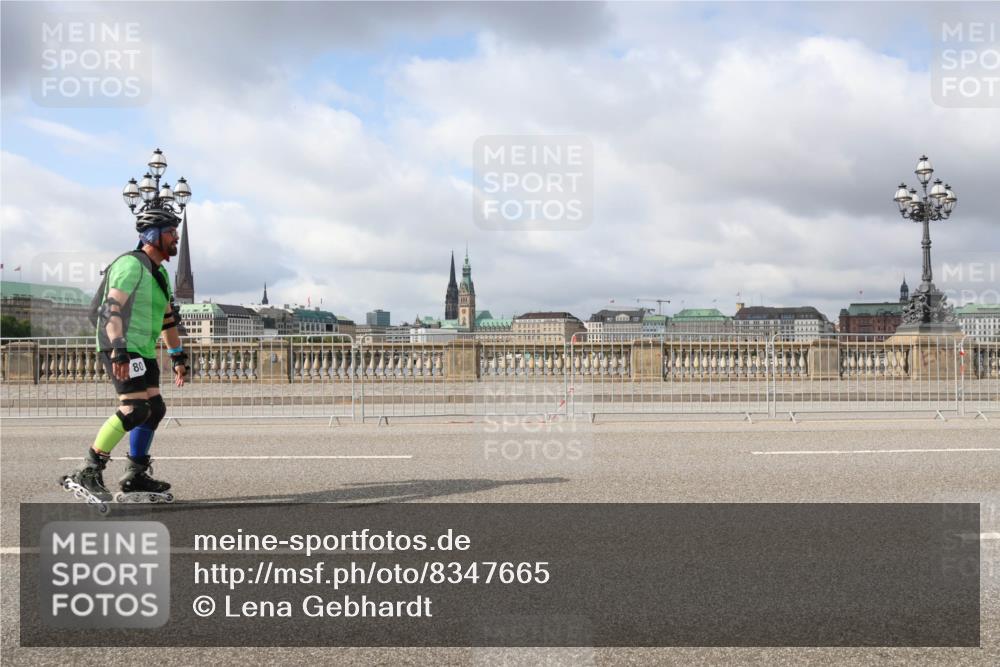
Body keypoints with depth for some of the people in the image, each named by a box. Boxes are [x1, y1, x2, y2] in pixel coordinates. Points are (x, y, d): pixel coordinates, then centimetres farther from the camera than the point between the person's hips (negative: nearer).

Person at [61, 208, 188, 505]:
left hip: (143, 351, 10)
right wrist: (119, 351, -31)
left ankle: (135, 477, 14)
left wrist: (178, 357, 25)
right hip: (122, 348, -10)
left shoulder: (160, 273, 20)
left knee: (155, 410, 6)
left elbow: (167, 318, 27)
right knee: (135, 410, -20)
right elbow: (112, 308, -22)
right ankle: (88, 473, -14)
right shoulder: (131, 264, -11)